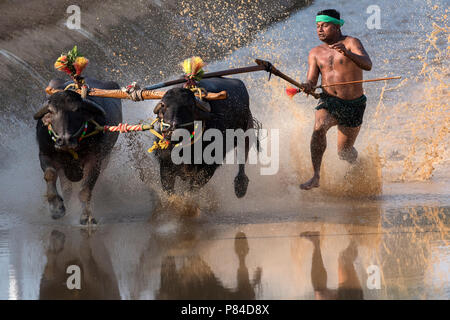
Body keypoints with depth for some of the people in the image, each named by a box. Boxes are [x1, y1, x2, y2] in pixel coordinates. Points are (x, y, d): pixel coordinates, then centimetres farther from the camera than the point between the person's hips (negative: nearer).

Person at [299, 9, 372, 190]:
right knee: (319, 128, -30)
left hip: (354, 105, -2)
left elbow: (367, 65, -22)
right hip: (328, 101, 2)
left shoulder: (351, 43, -6)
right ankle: (316, 177, -29)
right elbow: (312, 80, 2)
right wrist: (308, 86, -23)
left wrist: (347, 53, -39)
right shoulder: (315, 53, 8)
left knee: (344, 152, 5)